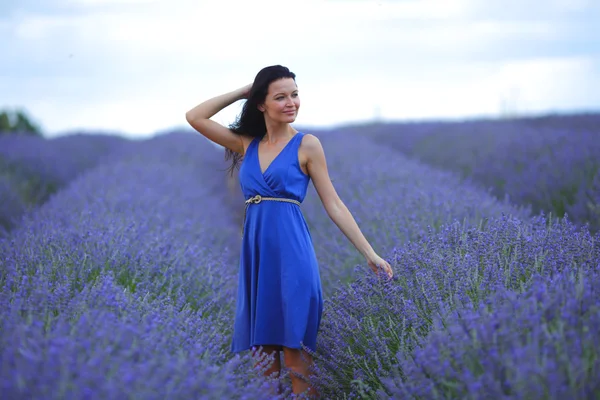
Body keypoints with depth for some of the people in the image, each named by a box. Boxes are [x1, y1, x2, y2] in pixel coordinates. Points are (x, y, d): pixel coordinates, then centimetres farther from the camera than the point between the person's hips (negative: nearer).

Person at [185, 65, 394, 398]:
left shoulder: (307, 145, 0)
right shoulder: (246, 144, 12)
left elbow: (333, 204, 0)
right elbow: (194, 117, 10)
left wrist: (370, 254, -4)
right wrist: (241, 92, 8)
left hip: (291, 250, -4)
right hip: (256, 251, 5)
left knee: (295, 351, -3)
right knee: (264, 349, 9)